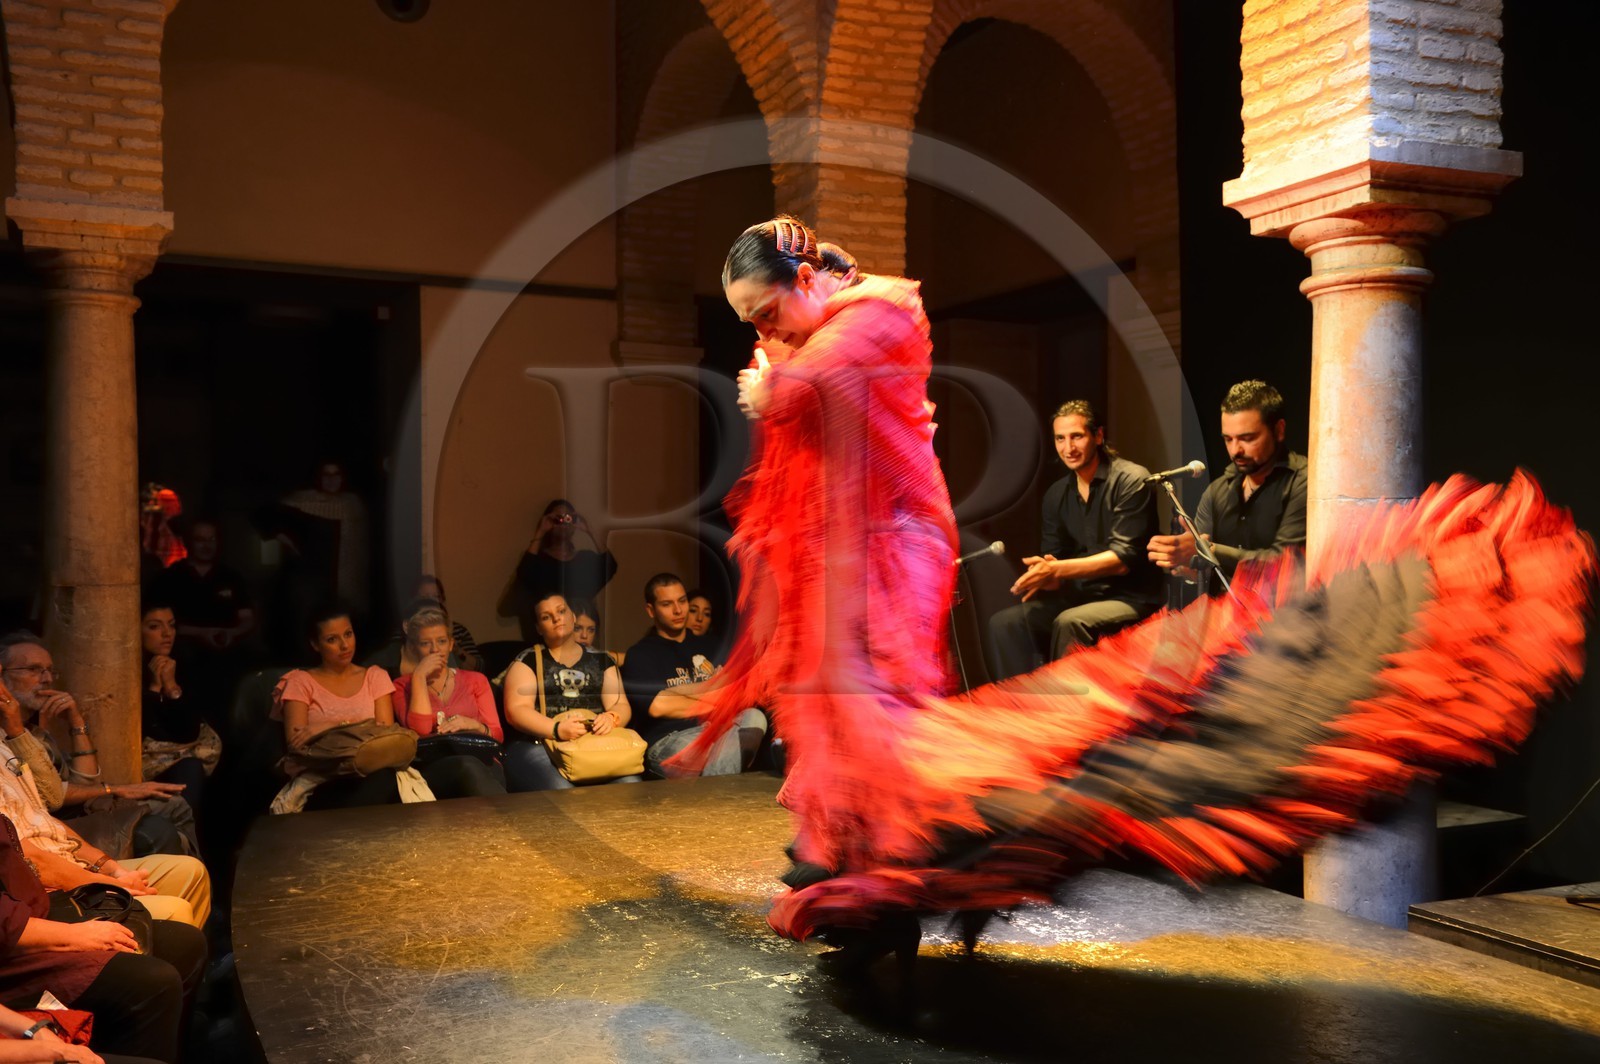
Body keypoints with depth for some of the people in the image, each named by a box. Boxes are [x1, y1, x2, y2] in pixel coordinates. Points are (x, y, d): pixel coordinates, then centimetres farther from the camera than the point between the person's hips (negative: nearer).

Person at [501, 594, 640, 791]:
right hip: (539, 745, -2)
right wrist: (556, 729, -18)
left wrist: (611, 718, -13)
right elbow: (516, 710, -1)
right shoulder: (527, 661, 12)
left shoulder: (601, 660, 19)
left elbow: (622, 705, 12)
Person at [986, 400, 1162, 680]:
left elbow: (1123, 558, -19)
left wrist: (1057, 570, -26)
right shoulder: (1056, 494, 9)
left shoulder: (1131, 481, -11)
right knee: (1004, 623, -12)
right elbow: (1051, 556, 10)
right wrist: (1044, 577, -15)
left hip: (1130, 598, -6)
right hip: (1080, 596, 7)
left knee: (1070, 623, -34)